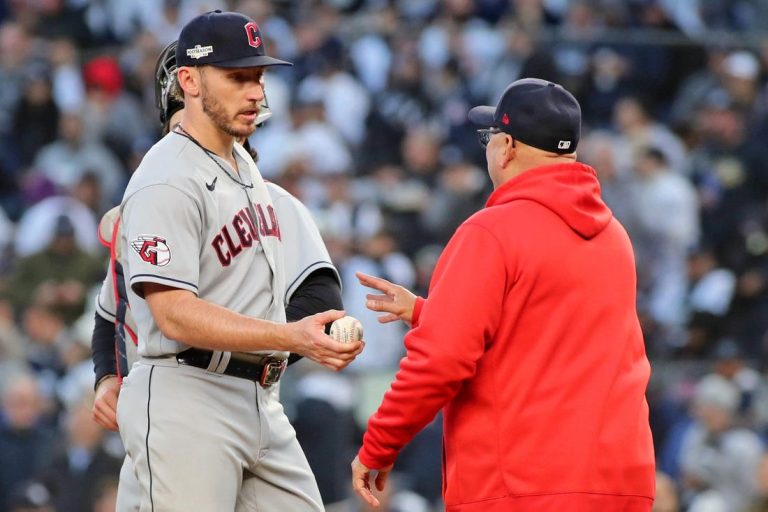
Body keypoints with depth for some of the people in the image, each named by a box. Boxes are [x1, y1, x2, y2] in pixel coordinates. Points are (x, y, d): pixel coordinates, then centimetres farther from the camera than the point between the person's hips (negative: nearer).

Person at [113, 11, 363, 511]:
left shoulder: (245, 166, 17)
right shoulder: (167, 182, -14)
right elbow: (174, 315, -23)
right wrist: (291, 337, -31)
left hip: (261, 401, 9)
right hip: (187, 401, -9)